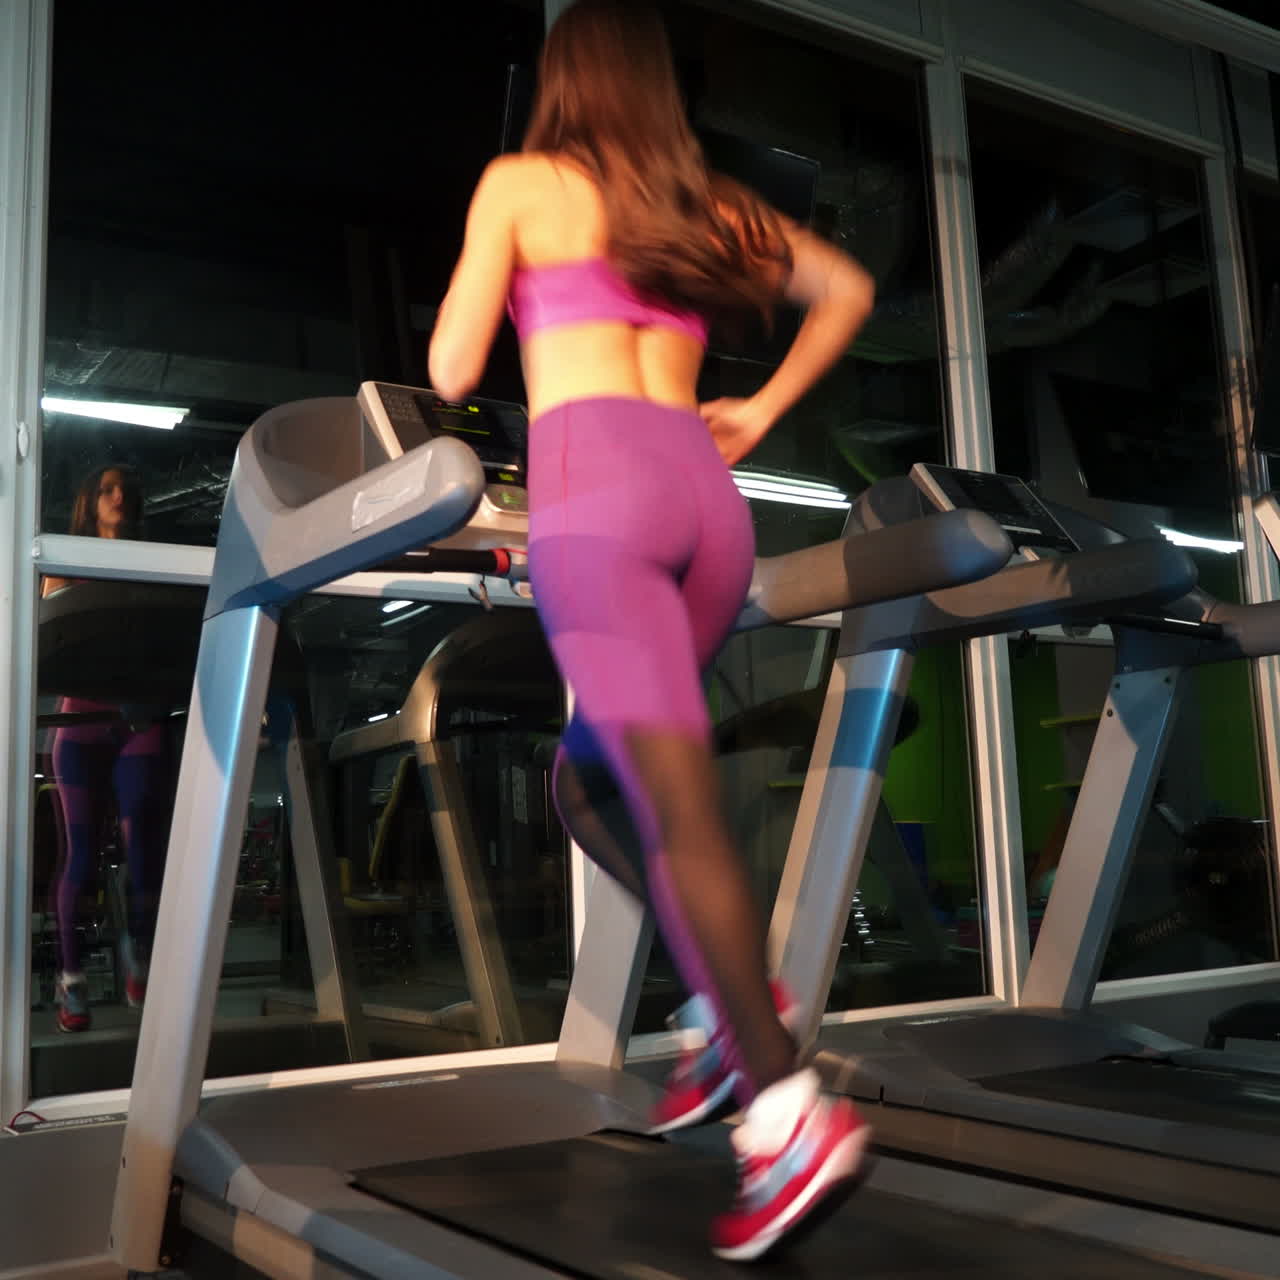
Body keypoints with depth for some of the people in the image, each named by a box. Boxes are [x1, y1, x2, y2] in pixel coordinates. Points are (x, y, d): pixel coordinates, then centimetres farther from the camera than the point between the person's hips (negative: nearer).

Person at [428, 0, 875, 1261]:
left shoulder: (520, 182, 12)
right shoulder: (709, 204, 25)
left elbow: (451, 373, 7)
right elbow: (848, 288, 33)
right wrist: (760, 410, 30)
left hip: (591, 471, -5)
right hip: (707, 493, 6)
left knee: (676, 801, -13)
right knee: (586, 779, 17)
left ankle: (790, 1109, -19)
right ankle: (736, 993, 3)